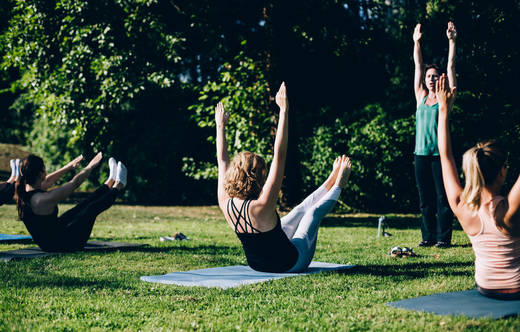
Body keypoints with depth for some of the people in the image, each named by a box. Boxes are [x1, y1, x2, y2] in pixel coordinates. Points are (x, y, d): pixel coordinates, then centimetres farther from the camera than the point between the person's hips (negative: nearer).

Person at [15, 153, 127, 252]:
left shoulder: (23, 192, -6)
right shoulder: (44, 199, -31)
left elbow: (47, 181, 14)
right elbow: (75, 182, -18)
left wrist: (69, 166, 25)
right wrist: (90, 166, -2)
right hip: (60, 244, -8)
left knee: (82, 207, 19)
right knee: (92, 208, 6)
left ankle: (110, 183, 36)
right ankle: (117, 187, 28)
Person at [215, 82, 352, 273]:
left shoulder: (225, 202, -20)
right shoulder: (262, 206, -37)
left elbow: (222, 160, -4)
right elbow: (279, 155, -40)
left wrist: (221, 125, 8)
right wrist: (284, 111, -40)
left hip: (256, 262, 6)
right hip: (289, 263, -6)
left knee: (301, 209, 21)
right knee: (314, 211, 17)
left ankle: (332, 181, 43)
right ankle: (338, 186, 44)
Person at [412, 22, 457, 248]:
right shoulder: (421, 97, 14)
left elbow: (451, 67, 2)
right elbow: (418, 65, 15)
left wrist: (452, 41, -2)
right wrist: (416, 42, 13)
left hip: (440, 152, -4)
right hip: (421, 153, 4)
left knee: (443, 197, -3)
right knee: (425, 199, 6)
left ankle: (443, 237, 0)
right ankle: (428, 236, 12)